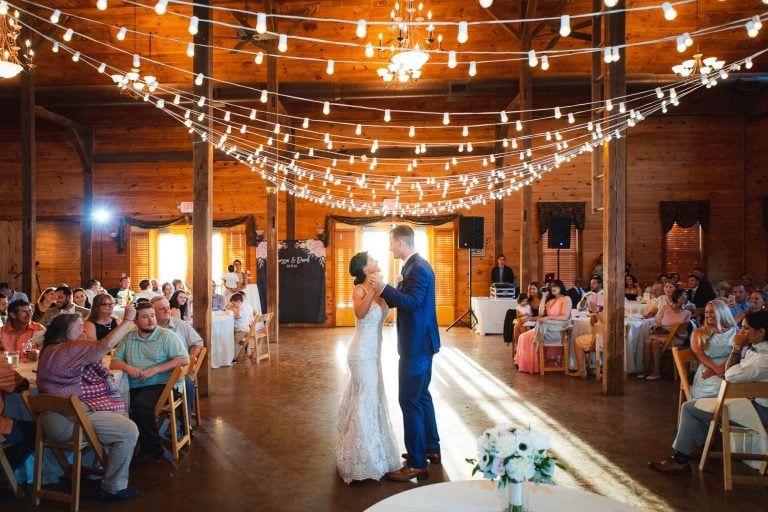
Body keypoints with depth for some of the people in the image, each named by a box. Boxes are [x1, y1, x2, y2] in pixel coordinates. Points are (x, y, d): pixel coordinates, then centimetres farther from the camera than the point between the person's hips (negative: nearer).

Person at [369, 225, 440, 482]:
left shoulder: (418, 268, -20)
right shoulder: (414, 266, 12)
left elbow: (412, 303, -29)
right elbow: (404, 298, 14)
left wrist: (384, 288, -30)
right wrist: (383, 289, 5)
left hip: (417, 345, -11)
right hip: (420, 342, 11)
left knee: (410, 401, -5)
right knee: (421, 395, 21)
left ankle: (417, 464, 3)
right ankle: (431, 448, 34)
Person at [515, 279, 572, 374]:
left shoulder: (566, 299, -2)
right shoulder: (551, 300, 21)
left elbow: (565, 317, -16)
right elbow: (541, 313, 10)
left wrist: (547, 318, -20)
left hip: (558, 330, -8)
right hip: (548, 327, 8)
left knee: (532, 337, -18)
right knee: (525, 336, -8)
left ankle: (533, 365, -6)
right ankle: (527, 364, -10)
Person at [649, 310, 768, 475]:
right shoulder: (753, 348, 7)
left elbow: (732, 376, -28)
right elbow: (729, 371, 16)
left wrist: (737, 347, -19)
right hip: (747, 398, 10)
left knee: (689, 407, -10)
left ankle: (680, 460, 0)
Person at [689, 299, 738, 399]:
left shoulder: (734, 332, 16)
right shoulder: (698, 332, 18)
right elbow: (698, 354, 4)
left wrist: (718, 369, -13)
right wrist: (715, 368, -14)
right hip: (707, 370, -1)